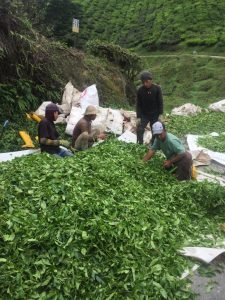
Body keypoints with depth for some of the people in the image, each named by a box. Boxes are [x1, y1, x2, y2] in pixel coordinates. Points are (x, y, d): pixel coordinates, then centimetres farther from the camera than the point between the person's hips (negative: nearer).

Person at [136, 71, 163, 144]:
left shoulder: (157, 88, -10)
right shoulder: (140, 90, -7)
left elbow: (160, 102, -6)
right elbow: (138, 104, -3)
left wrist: (160, 114, -11)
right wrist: (138, 117, -8)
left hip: (155, 115, -1)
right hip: (144, 115, 1)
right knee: (139, 130, -11)